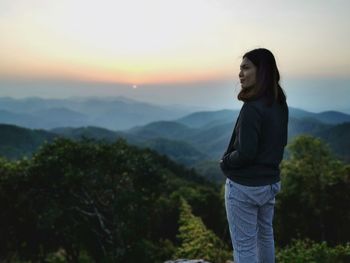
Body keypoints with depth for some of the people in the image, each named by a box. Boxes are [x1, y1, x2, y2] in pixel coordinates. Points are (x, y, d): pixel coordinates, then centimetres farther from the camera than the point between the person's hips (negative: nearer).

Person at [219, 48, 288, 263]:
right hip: (270, 182, 9)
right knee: (265, 234, 27)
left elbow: (245, 153, -24)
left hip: (245, 187, -8)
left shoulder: (252, 108, -24)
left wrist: (225, 162, -6)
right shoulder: (280, 104, 2)